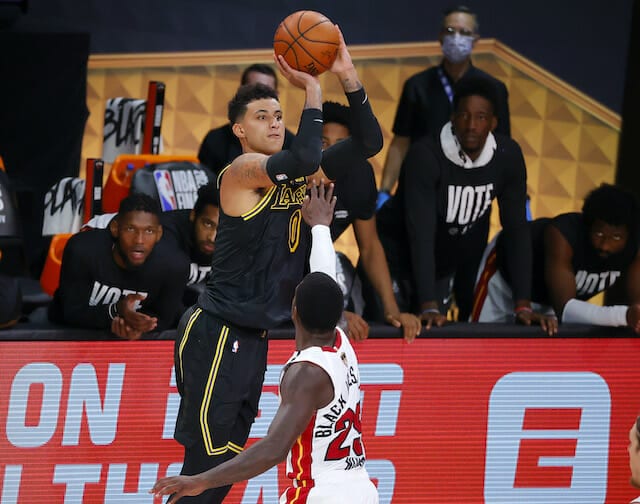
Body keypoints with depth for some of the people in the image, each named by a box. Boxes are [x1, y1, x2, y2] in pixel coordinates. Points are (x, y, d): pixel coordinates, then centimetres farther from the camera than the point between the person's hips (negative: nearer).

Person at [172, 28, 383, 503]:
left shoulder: (295, 175, 10)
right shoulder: (242, 171, -14)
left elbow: (368, 143, 8)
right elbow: (303, 160, -33)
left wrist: (349, 78, -4)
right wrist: (312, 90, -25)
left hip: (254, 336, 9)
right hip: (217, 335, -9)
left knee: (226, 463, 12)